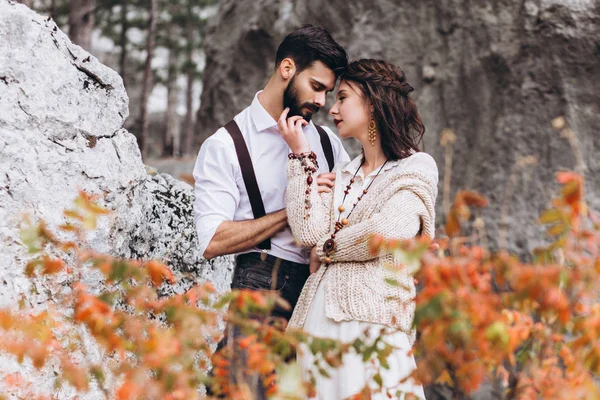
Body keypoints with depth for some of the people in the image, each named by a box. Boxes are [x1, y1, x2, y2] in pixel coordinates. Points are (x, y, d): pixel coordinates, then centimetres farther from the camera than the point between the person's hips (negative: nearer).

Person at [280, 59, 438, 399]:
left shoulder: (416, 168, 3)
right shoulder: (343, 176, 19)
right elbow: (308, 231, 1)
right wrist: (302, 154, 7)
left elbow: (383, 234, -13)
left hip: (371, 316, -5)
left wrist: (329, 247, 3)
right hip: (319, 315, 5)